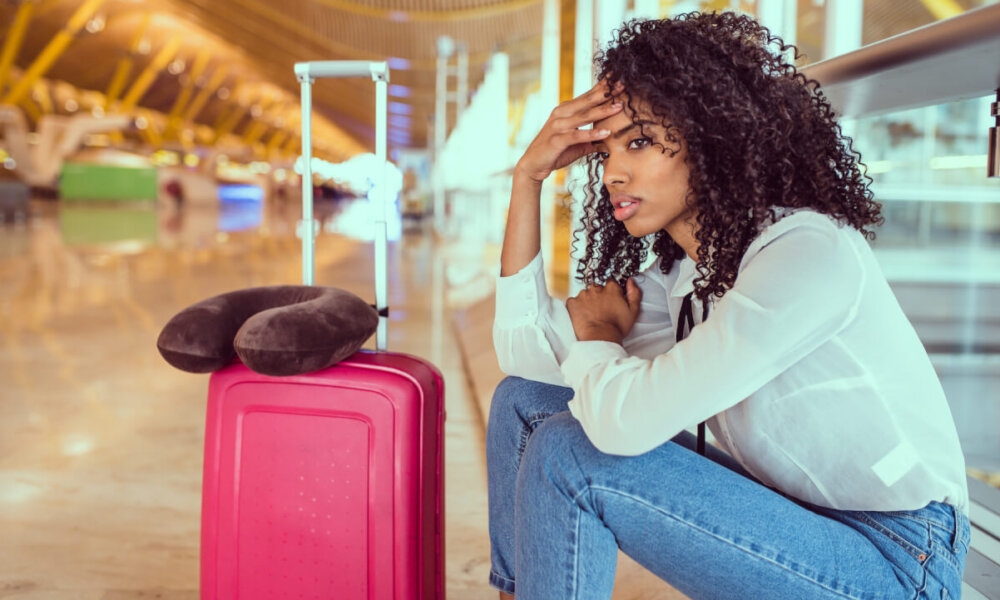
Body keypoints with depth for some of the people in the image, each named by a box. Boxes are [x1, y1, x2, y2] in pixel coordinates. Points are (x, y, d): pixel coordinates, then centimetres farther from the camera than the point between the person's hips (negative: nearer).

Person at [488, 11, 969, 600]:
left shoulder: (813, 253, -23)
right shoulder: (678, 276, 2)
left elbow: (627, 421, -31)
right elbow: (527, 355, 0)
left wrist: (596, 332, -7)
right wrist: (529, 174, -2)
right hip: (783, 511, 8)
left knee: (569, 458, -24)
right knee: (524, 400, 1)